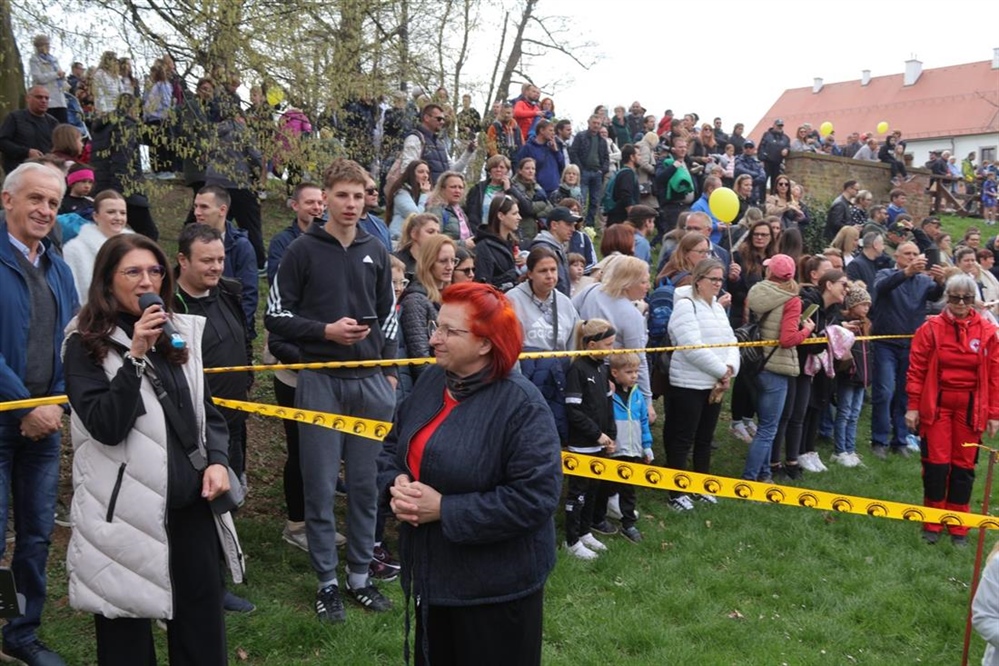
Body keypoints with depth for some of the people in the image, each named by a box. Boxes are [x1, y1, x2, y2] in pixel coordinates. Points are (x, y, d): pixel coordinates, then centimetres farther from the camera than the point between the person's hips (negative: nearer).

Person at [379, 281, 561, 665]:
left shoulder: (522, 406, -22)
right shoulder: (431, 381, 1)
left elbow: (536, 496, -27)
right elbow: (394, 447, 13)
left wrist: (445, 509, -25)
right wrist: (396, 484, -11)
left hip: (497, 587, -7)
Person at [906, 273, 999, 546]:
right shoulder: (931, 328, -4)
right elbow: (916, 369, -2)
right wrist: (912, 407, -4)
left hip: (970, 407, 1)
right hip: (936, 405, -1)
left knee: (964, 465, 9)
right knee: (936, 463, 2)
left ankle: (958, 527, 22)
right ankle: (932, 523, 17)